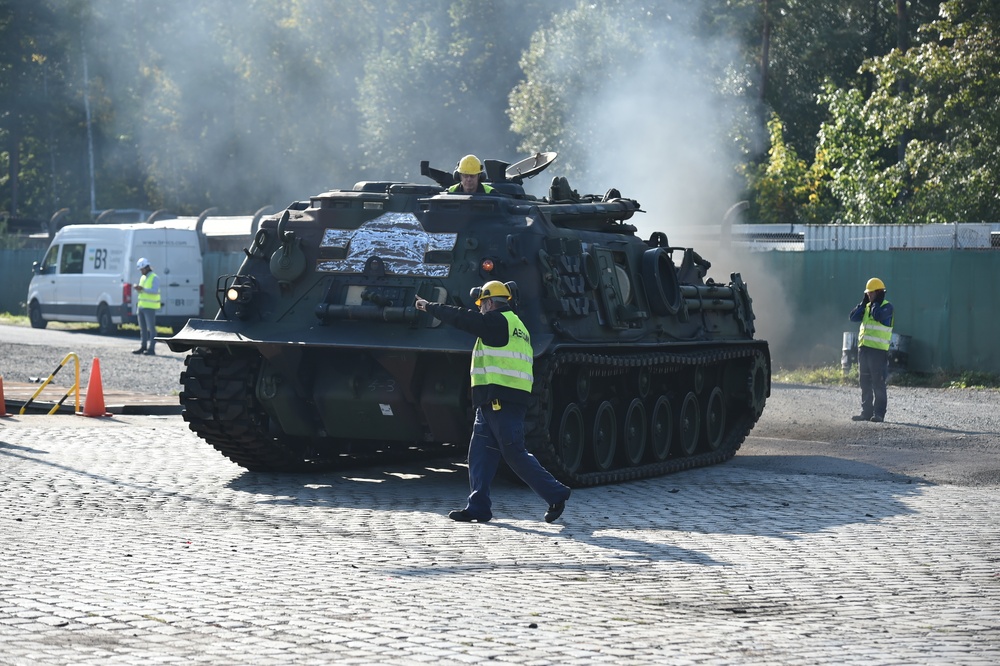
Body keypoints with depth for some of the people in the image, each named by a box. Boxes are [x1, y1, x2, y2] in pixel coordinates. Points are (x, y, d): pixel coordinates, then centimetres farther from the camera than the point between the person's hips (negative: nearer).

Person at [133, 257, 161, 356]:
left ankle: (151, 349, -9)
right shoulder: (142, 278, 19)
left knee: (151, 328, -8)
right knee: (143, 328, 10)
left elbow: (155, 291, -18)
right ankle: (143, 347, 15)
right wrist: (138, 289, 1)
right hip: (141, 306, 8)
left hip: (150, 307, -8)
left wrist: (143, 289, -28)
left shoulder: (154, 278, -7)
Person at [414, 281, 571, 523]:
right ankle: (478, 507, 6)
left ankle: (555, 494, -5)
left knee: (515, 453, -8)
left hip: (499, 401, -10)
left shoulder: (497, 321, -8)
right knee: (480, 453, 8)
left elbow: (461, 317, -5)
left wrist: (429, 307, 8)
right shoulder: (516, 325, 21)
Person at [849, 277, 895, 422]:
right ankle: (866, 412, 15)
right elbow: (853, 317, 8)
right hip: (863, 348, 8)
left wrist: (875, 303, -9)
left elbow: (878, 315, -24)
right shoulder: (867, 306, 17)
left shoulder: (887, 307, -5)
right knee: (865, 383, 10)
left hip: (878, 350, -8)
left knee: (878, 383, -7)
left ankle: (879, 413, -6)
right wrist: (863, 302, 3)